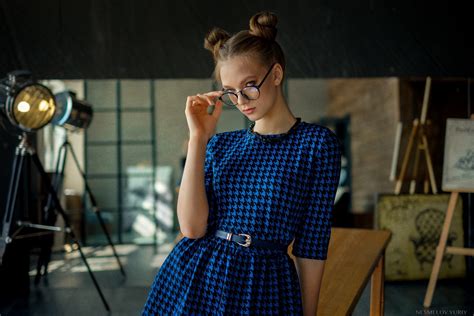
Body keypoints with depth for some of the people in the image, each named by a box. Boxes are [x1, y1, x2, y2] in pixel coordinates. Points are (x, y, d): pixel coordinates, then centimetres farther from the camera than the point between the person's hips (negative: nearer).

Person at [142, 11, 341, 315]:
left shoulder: (317, 142, -4)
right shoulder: (221, 144, 6)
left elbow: (312, 245, -3)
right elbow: (192, 227, -7)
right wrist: (198, 138, -8)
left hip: (263, 285, -3)